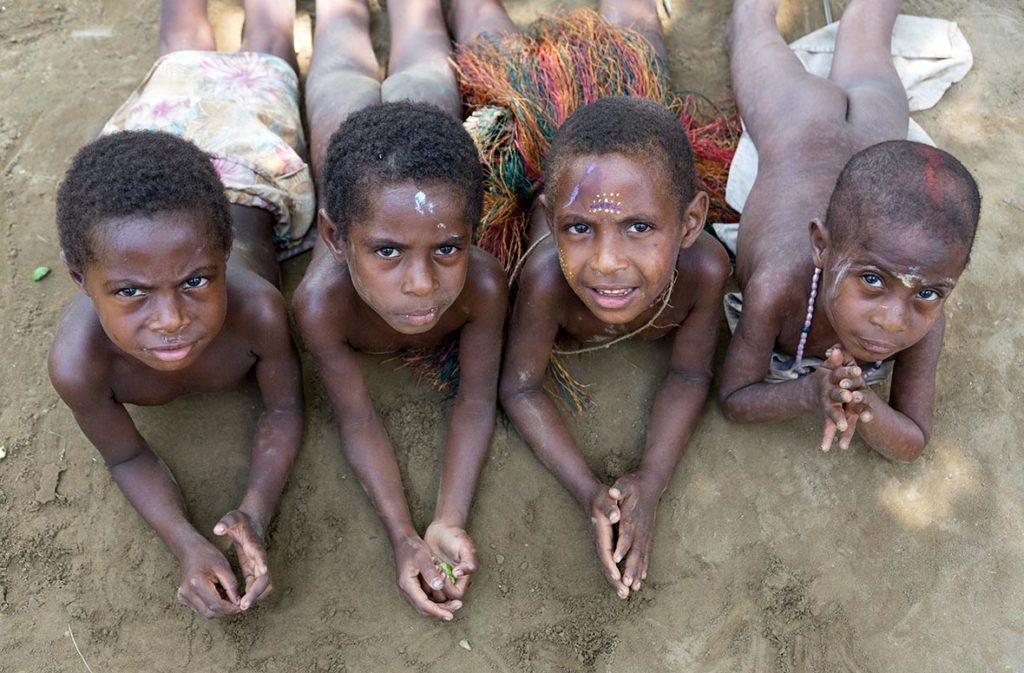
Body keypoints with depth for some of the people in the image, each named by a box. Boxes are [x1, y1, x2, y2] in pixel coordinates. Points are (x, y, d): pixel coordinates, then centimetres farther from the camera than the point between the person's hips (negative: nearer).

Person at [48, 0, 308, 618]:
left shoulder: (256, 307, -48)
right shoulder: (77, 362, -45)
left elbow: (284, 410, -28)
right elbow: (129, 457, -25)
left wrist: (255, 515, -46)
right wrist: (187, 545, -44)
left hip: (244, 181, -1)